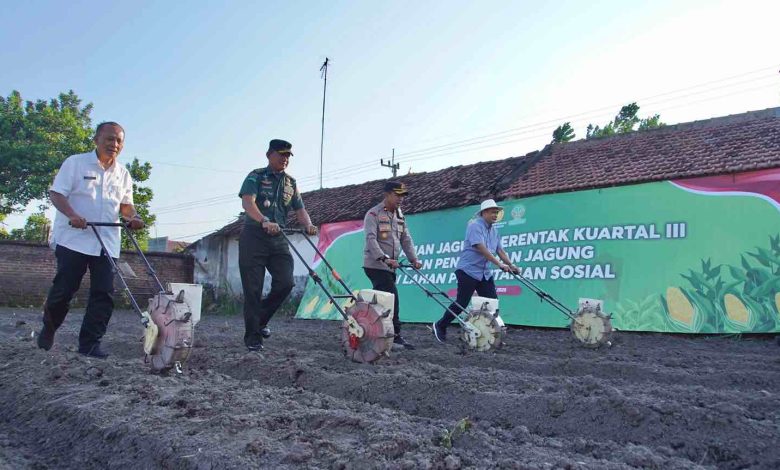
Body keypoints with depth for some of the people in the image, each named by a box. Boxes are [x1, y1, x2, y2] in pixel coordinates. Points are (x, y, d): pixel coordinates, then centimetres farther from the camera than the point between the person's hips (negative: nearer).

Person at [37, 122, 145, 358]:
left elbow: (125, 204, 18)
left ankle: (90, 343, 3)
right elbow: (56, 193, -6)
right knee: (63, 289, 2)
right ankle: (48, 328, 30)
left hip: (107, 243, 4)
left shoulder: (123, 174, 13)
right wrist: (72, 215, -23)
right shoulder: (75, 163, -1)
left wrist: (133, 217, -4)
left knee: (104, 293, -4)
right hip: (73, 239, -4)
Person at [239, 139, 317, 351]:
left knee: (285, 282, -8)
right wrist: (264, 221, -35)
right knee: (253, 289, -2)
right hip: (253, 237, -4)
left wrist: (308, 224, -12)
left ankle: (261, 319, 16)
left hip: (278, 239, 5)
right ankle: (252, 336, 8)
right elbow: (248, 202, -17)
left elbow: (299, 209, 11)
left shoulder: (291, 183, 16)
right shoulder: (256, 176, 0)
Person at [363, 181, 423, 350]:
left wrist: (413, 259, 1)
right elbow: (371, 239, -20)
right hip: (375, 265, -8)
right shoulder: (373, 214, -8)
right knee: (392, 296, -16)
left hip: (390, 266, 8)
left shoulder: (400, 216, 18)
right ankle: (395, 336, -13)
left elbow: (406, 239, 15)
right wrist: (385, 258, -31)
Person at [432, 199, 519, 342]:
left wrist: (511, 266, 1)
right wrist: (499, 264, -27)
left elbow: (499, 250, 13)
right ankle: (440, 326, 14)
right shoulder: (475, 226, -13)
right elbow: (481, 248, -24)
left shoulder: (494, 230, 13)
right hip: (468, 270, -8)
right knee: (461, 303, -4)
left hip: (485, 273, 8)